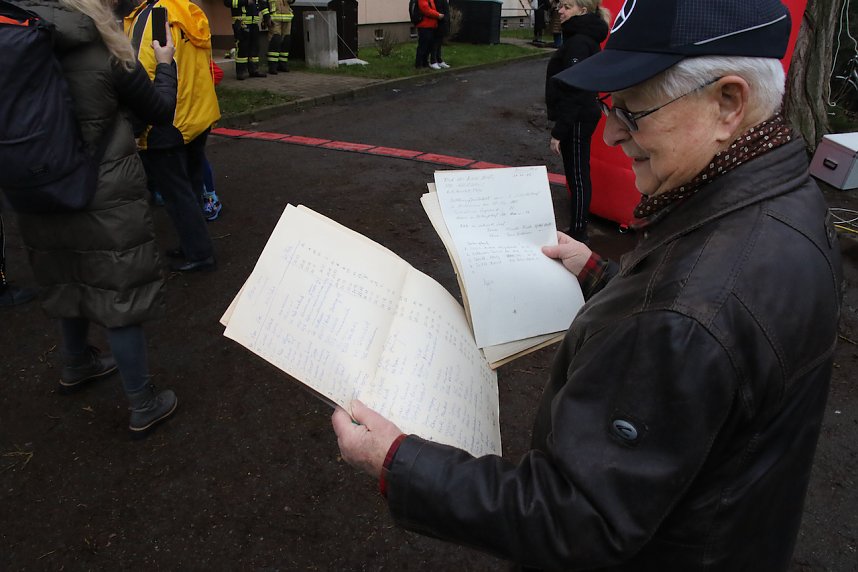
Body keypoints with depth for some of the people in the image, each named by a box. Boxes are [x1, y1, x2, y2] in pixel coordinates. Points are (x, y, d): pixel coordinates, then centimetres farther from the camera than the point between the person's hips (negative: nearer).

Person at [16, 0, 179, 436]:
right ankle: (143, 406, 14)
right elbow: (161, 112, -1)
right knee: (121, 295, 4)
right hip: (107, 202, -5)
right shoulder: (107, 54, -14)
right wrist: (165, 64, 14)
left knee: (69, 282, 25)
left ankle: (76, 365, 48)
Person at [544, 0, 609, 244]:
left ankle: (578, 234, 8)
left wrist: (558, 132, -22)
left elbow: (573, 92, -24)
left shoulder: (579, 42, -19)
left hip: (576, 121, -10)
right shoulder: (581, 37, 13)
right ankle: (578, 228, 27)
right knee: (577, 175, 16)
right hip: (579, 118, 10)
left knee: (577, 177, -2)